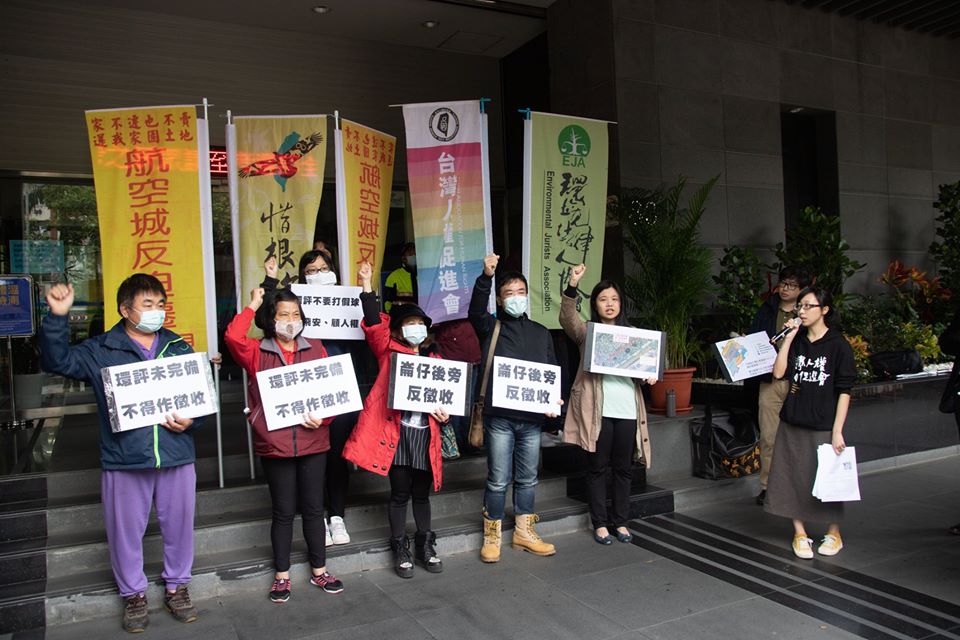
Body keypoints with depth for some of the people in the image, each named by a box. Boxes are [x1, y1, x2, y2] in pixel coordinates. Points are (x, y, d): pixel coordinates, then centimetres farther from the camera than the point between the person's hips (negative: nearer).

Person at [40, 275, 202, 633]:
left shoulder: (179, 348, 8)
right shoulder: (100, 351, 2)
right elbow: (58, 361, -11)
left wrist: (191, 420, -9)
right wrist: (58, 317, -22)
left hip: (176, 457, 2)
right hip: (124, 461, -2)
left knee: (179, 526, 12)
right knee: (126, 531, 11)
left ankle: (177, 586, 33)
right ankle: (133, 593, 32)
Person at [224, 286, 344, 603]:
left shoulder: (315, 349, 6)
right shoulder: (257, 352, 0)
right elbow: (233, 337, -20)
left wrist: (323, 417, -13)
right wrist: (252, 306, -8)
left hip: (313, 443, 2)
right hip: (274, 444, -2)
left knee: (313, 508, 12)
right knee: (283, 511, 9)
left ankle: (319, 570, 27)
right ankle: (282, 575, 26)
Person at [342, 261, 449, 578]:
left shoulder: (435, 360, 11)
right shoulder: (389, 353, 1)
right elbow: (373, 325, -13)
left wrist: (444, 414, -2)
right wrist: (367, 284, -18)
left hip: (425, 433, 3)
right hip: (396, 432, -3)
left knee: (421, 494, 15)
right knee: (400, 494, 7)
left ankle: (425, 545, 29)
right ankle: (400, 548, 22)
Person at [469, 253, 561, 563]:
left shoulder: (541, 333, 15)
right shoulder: (491, 328, 3)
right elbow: (475, 311, -18)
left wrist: (554, 399, -2)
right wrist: (485, 277, -33)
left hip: (532, 418, 4)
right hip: (499, 418, -4)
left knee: (528, 479, 14)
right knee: (498, 480, 2)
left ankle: (524, 532, 28)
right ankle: (492, 535, 18)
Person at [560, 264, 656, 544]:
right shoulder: (586, 331, 3)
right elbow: (567, 317, -16)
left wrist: (650, 376, -5)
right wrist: (573, 285, -31)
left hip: (627, 409, 4)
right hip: (597, 410, -3)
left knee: (623, 468, 11)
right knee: (598, 468, 5)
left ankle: (620, 521, 24)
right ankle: (600, 524, 15)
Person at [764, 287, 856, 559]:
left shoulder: (838, 344, -4)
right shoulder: (797, 341, 8)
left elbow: (844, 391, -7)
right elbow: (778, 373, -5)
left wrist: (837, 430, -11)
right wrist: (788, 338, -6)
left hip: (823, 425, -4)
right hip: (792, 423, 4)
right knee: (793, 477, 6)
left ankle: (834, 533, 27)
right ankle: (800, 533, 20)